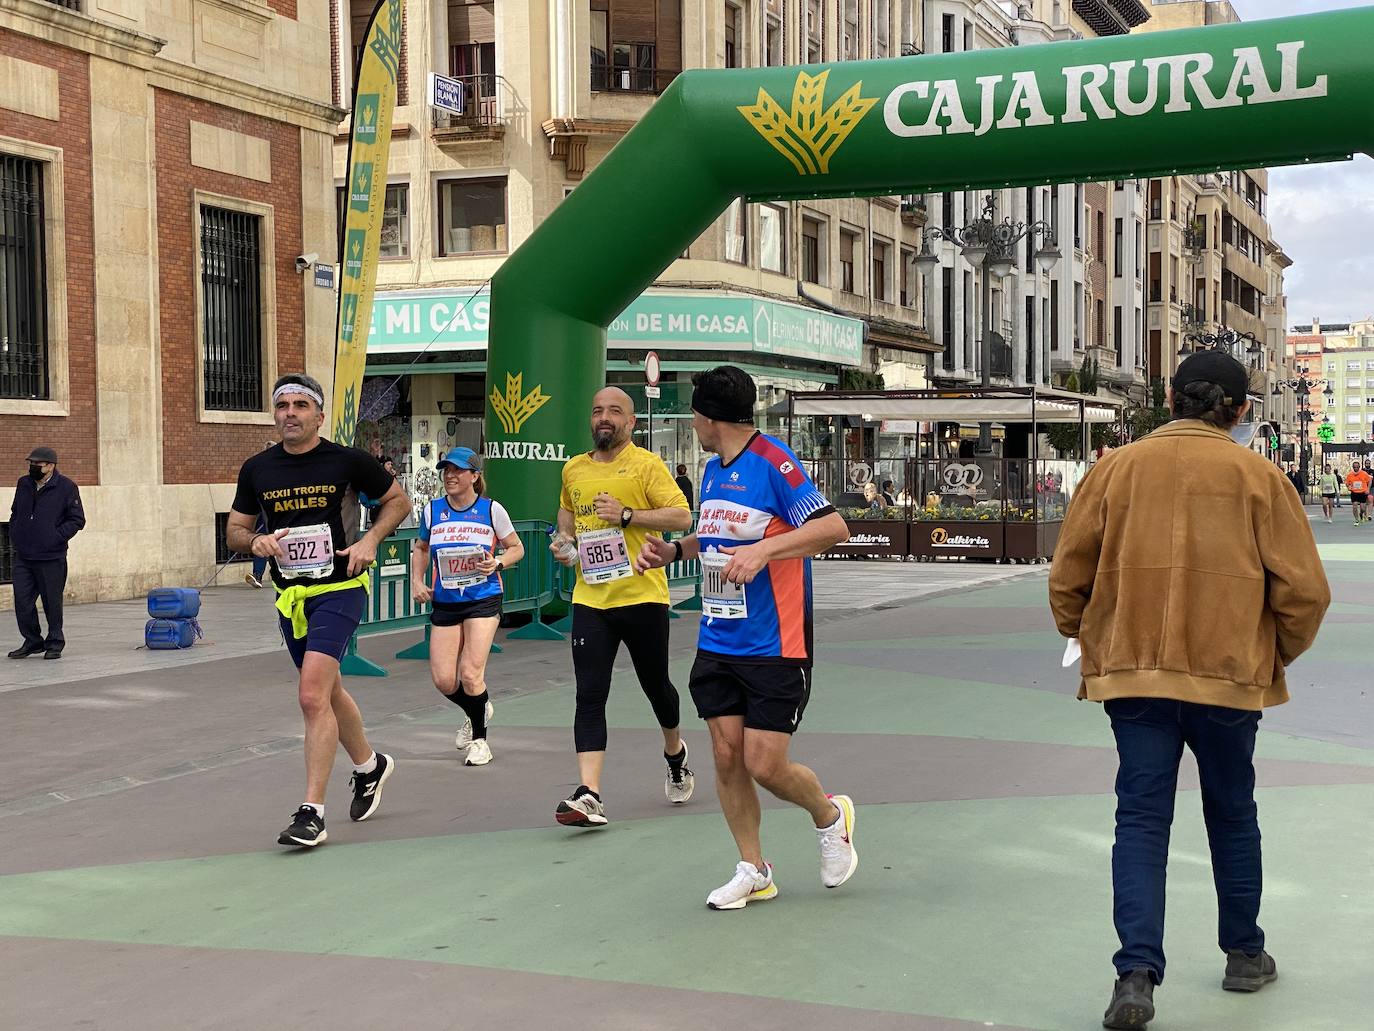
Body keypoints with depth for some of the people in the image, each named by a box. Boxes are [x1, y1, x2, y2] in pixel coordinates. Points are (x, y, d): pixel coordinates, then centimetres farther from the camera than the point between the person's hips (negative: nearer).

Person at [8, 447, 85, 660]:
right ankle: (33, 642, 18)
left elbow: (77, 520, -3)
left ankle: (54, 644, 15)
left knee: (52, 602, 2)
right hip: (23, 557, 5)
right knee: (23, 601, 3)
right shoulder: (23, 484, 11)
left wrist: (56, 537, -11)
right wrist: (14, 536, 11)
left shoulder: (66, 488, -5)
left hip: (51, 558, -5)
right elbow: (15, 512, 25)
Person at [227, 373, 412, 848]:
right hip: (290, 595, 6)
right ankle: (370, 765, 45)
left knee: (313, 697, -17)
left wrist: (370, 540, -10)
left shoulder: (348, 461, -7)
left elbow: (398, 499, 6)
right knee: (329, 692, 20)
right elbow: (235, 530, 11)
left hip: (339, 588, -6)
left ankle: (312, 813, -12)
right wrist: (256, 541, -12)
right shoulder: (257, 469, 3)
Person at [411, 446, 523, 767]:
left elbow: (516, 548, 7)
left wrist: (497, 563, -13)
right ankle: (477, 712, 33)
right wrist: (417, 581, 5)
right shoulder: (432, 510, 3)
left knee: (470, 674, -12)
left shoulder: (491, 509, -4)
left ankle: (479, 739, 11)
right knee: (444, 680, -1)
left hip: (483, 599, -3)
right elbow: (421, 548, 20)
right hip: (444, 603, 4)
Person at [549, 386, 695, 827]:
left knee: (655, 685, 13)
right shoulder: (573, 469, 11)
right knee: (589, 695, -7)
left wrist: (627, 515, -20)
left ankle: (675, 751, 43)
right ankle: (589, 795, -13)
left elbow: (682, 516, -12)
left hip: (642, 595, -3)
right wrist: (563, 539, 9)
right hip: (590, 597, 3)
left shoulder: (646, 464, -5)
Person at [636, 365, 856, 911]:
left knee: (765, 765, -7)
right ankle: (753, 871, 19)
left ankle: (830, 815, 23)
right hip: (717, 642, 7)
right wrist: (673, 549, 12)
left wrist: (763, 550, -29)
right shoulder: (713, 471, 13)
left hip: (774, 646, -7)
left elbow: (834, 526, -19)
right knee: (726, 755, 4)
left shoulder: (774, 462, -13)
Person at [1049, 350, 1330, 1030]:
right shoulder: (1257, 476, -1)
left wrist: (1085, 641, 21)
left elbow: (1068, 578, 4)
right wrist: (1280, 653, 15)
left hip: (1132, 672, 0)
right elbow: (1303, 590, -2)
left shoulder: (1115, 469, 2)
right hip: (1230, 673, 0)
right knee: (1232, 814, 18)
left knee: (1141, 820, 3)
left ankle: (1137, 974, -10)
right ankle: (1244, 955, 32)